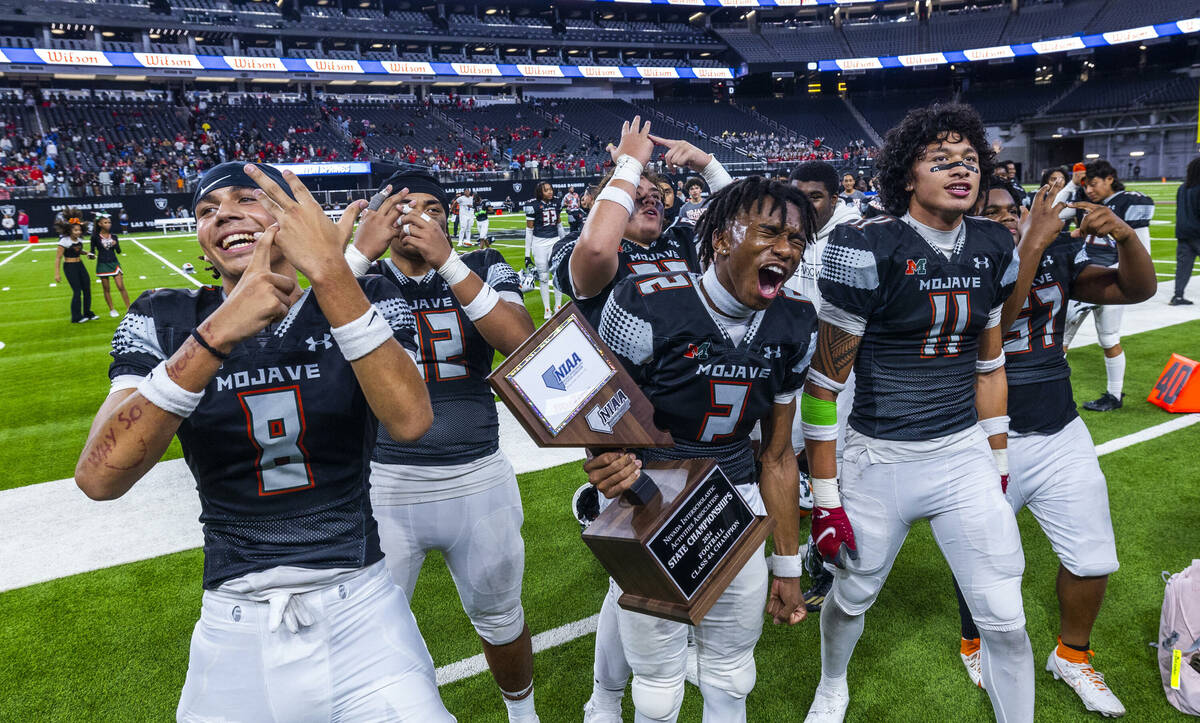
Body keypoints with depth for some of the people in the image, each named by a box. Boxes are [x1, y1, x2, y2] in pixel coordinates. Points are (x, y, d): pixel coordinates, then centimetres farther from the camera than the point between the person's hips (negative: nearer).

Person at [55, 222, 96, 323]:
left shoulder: (80, 239, 3)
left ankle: (88, 313, 22)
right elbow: (58, 258, -14)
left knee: (87, 289, 8)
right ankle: (76, 317, 3)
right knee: (77, 291, -8)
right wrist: (57, 274, -18)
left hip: (80, 265, 7)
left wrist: (86, 253, 3)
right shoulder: (64, 241, -15)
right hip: (69, 266, -7)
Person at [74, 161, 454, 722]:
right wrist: (217, 335, -29)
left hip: (358, 606, -1)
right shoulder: (165, 322, -2)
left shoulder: (365, 301, -4)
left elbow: (410, 421, -23)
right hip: (234, 626, 2)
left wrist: (330, 274, -30)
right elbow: (99, 478, -17)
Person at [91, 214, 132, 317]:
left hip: (114, 263, 1)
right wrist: (92, 254, -19)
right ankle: (111, 310, 16)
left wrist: (116, 245, -16)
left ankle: (129, 308, -1)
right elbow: (93, 250, 3)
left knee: (121, 287, -5)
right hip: (102, 264, -1)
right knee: (106, 289, 6)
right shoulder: (96, 237, -3)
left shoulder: (113, 236, 4)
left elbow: (118, 251, 4)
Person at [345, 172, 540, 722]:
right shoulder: (358, 276, -3)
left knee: (500, 620, 22)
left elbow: (522, 344, -20)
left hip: (479, 484, 1)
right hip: (385, 487, -1)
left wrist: (448, 261, -25)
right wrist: (360, 252, -27)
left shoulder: (483, 270, -1)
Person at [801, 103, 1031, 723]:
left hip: (965, 455, 4)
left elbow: (989, 365, 12)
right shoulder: (867, 247, -16)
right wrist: (825, 498, -11)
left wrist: (998, 468, 15)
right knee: (852, 596, 18)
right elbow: (824, 382, -13)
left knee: (1005, 619, 6)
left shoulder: (993, 247, 2)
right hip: (879, 461, -3)